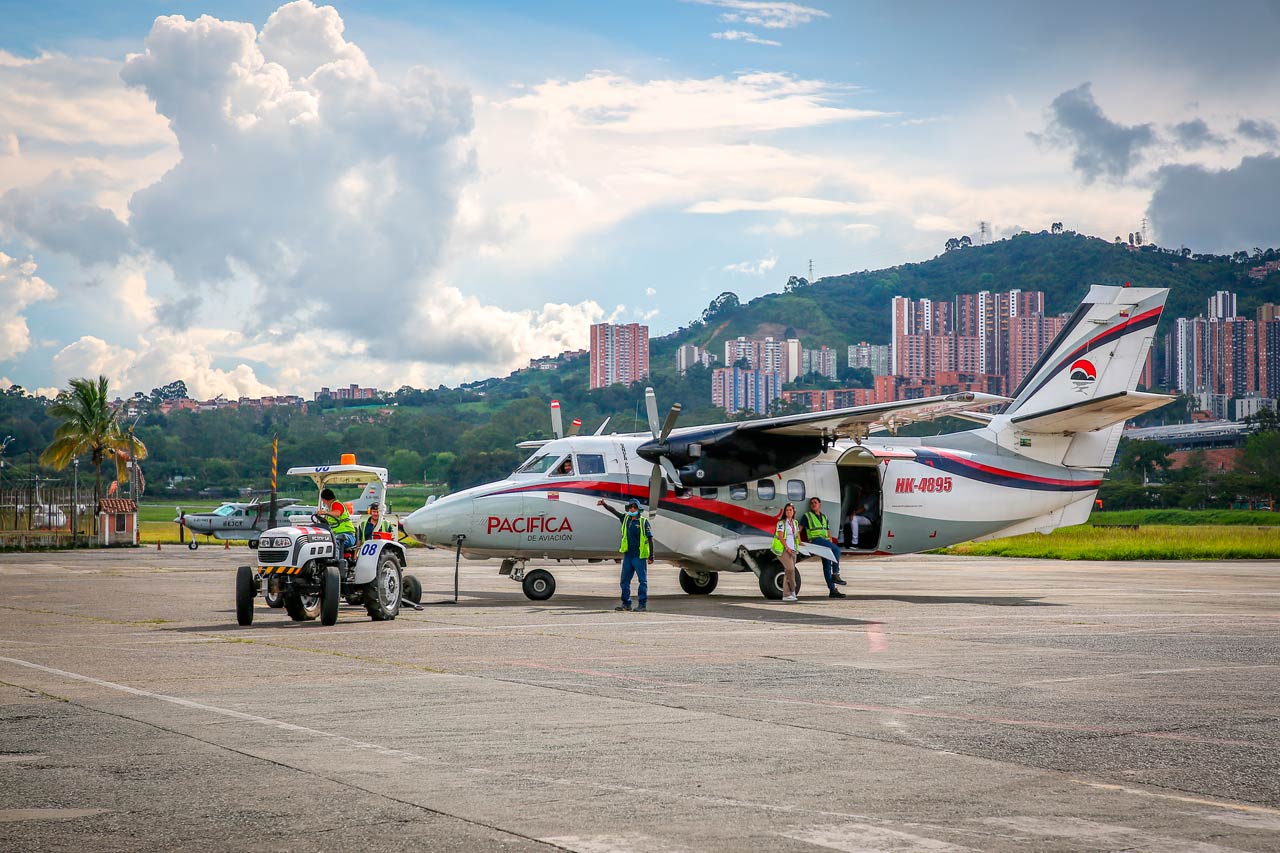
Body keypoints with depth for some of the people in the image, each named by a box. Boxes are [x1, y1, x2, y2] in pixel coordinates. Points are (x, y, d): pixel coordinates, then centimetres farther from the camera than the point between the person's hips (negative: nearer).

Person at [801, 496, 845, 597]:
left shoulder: (824, 517, 25)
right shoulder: (807, 516, 8)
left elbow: (828, 532, 26)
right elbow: (799, 529, 2)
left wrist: (830, 543, 10)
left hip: (825, 541, 6)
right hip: (816, 540, -6)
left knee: (827, 565, 0)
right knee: (837, 549, -26)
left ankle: (832, 590, -2)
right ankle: (835, 574, -27)